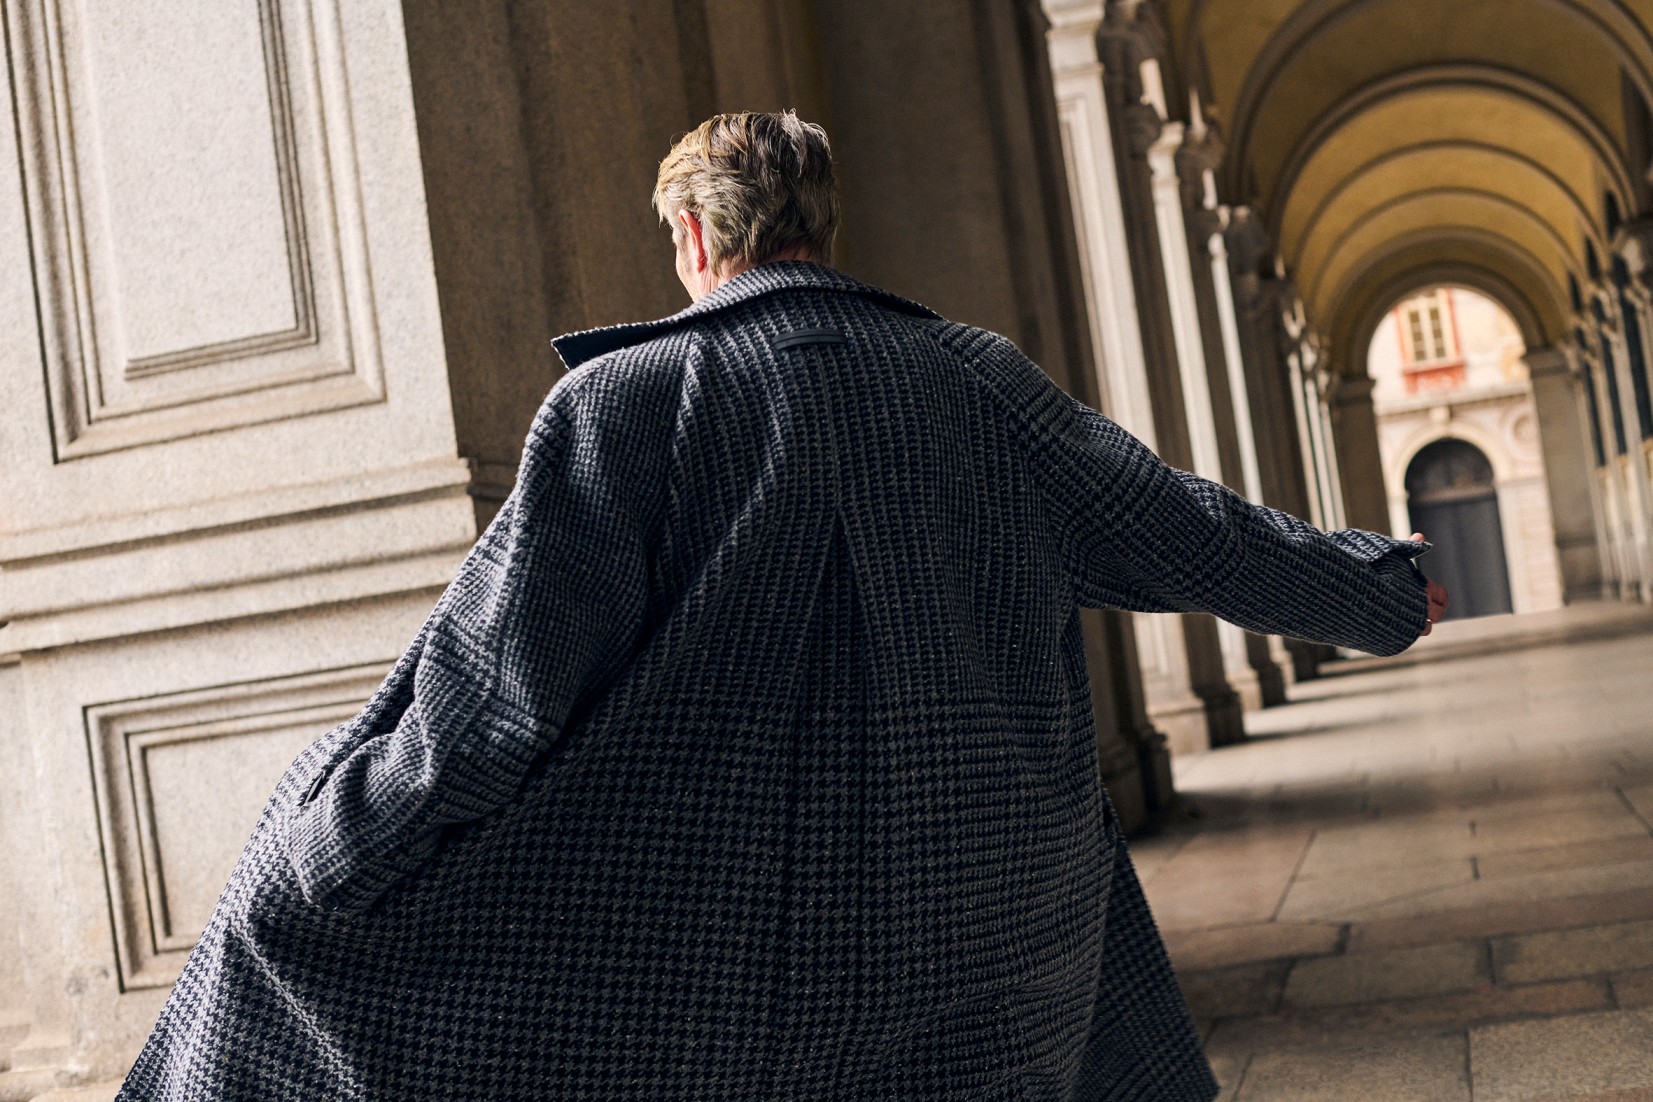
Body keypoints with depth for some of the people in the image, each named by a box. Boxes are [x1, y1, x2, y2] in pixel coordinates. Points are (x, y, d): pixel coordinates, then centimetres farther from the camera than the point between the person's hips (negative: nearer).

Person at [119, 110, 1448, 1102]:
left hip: (703, 985, -3)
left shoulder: (626, 400, -9)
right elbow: (1196, 534, 12)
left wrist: (300, 847, -3)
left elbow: (493, 693, -14)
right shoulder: (985, 385, 3)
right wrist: (1378, 588, 29)